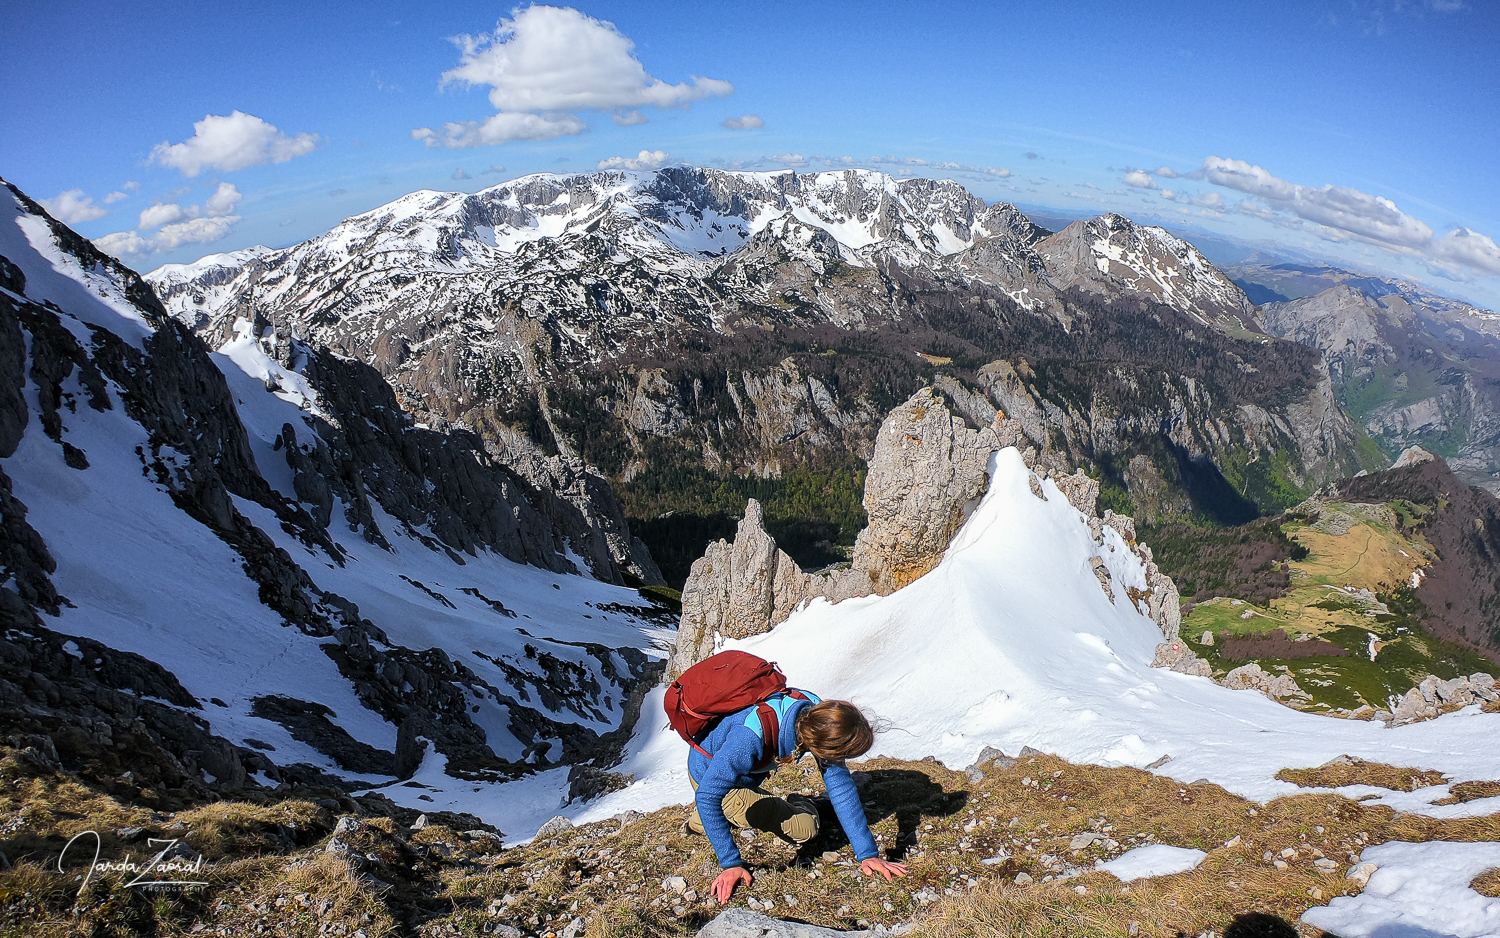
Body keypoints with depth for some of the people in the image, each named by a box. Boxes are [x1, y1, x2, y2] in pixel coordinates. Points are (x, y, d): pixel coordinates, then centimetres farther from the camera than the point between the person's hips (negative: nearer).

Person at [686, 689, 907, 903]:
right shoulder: (750, 738, -43)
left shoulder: (818, 718, -25)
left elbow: (841, 785, -18)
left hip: (749, 773, 5)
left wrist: (868, 854, -21)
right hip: (709, 773, -5)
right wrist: (731, 864, -37)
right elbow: (707, 797, -36)